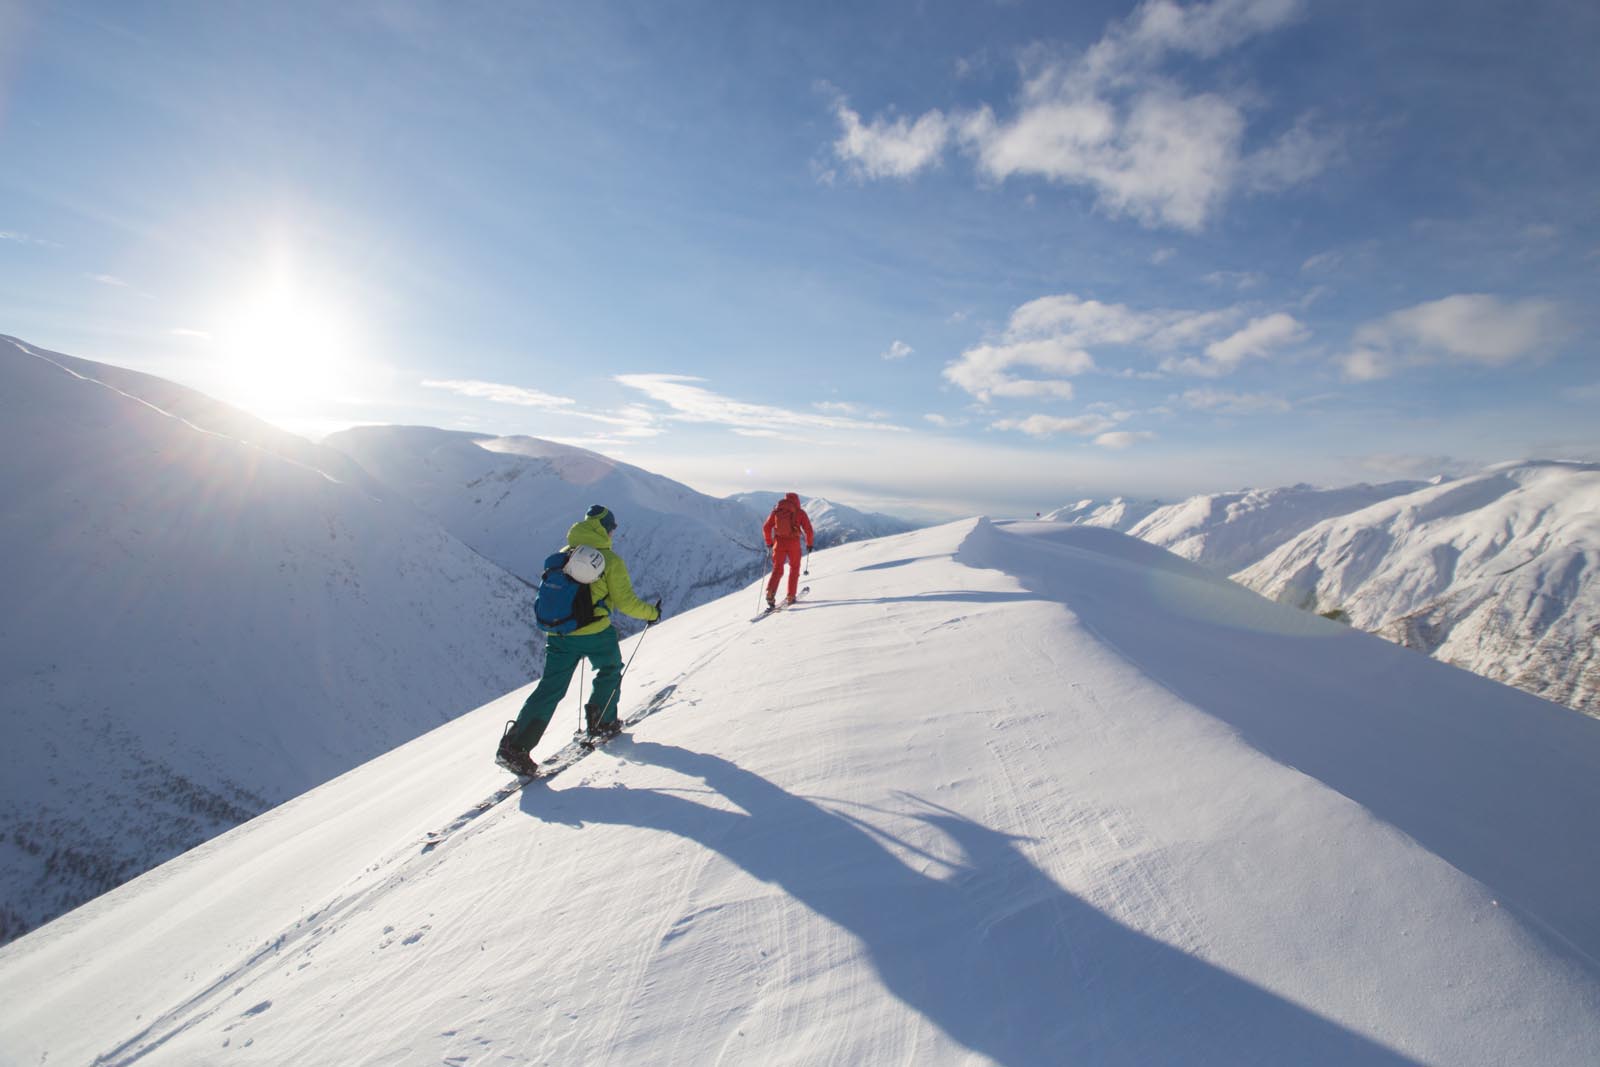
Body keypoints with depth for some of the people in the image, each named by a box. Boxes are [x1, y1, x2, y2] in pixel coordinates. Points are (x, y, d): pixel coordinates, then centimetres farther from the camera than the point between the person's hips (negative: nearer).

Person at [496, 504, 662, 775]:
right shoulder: (610, 560, -5)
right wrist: (652, 613, 8)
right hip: (596, 633, -5)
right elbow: (625, 602, -7)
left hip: (558, 634, 5)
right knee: (610, 672, 23)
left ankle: (514, 746, 1)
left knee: (549, 689, 7)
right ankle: (601, 723, 25)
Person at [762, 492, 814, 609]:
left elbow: (766, 527, 8)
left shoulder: (776, 511, 9)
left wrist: (769, 542, 20)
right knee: (794, 569, 16)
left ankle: (770, 592, -14)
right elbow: (808, 530, -2)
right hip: (794, 543, -2)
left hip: (779, 542, 2)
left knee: (777, 569, 9)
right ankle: (790, 597, 16)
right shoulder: (800, 512, 2)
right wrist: (809, 543, 13)